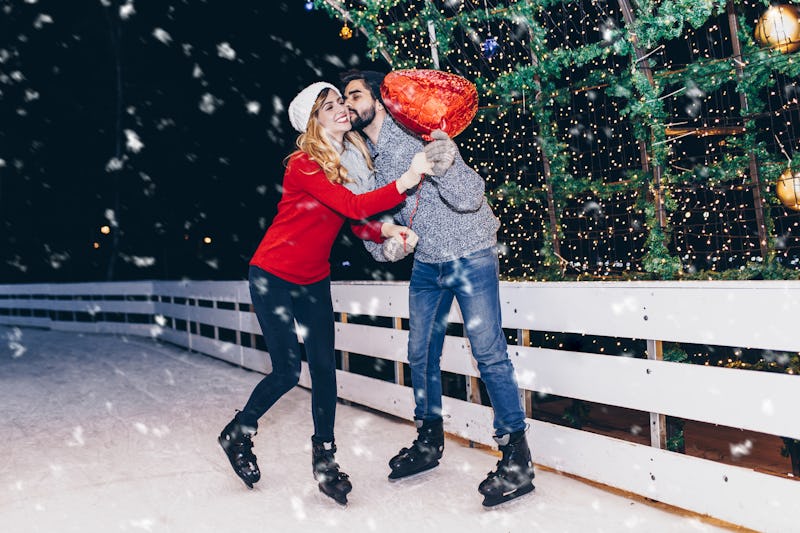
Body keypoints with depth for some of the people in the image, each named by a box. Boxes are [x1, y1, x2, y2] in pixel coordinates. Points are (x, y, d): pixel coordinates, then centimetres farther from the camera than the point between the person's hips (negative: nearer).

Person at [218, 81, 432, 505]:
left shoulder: (351, 159, 2)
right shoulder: (304, 164, -20)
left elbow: (357, 223, 3)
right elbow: (352, 206, -32)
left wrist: (384, 231, -17)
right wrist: (407, 181, -40)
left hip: (314, 280, 6)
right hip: (273, 277, -6)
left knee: (324, 367, 2)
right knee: (287, 371, -3)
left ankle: (324, 459, 16)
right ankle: (237, 434, 24)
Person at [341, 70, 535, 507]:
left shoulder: (419, 136, -18)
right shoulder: (365, 157, 4)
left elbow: (469, 198, -24)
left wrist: (448, 166, -44)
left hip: (470, 255, -7)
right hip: (426, 263, 8)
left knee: (489, 353, -10)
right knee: (420, 352, 11)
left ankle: (517, 461, -2)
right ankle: (429, 442, 28)